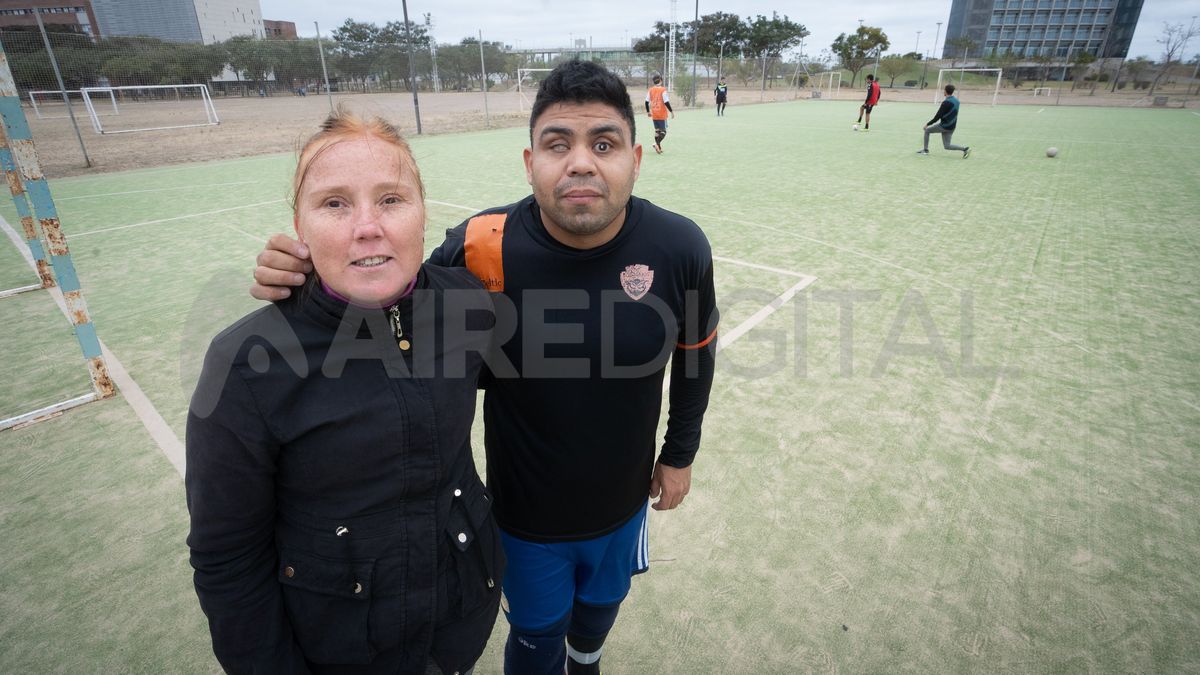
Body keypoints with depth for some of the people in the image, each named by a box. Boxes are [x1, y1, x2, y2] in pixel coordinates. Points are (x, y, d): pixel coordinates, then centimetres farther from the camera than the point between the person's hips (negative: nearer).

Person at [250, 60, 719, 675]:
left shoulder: (679, 247, -21)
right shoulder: (484, 249, -25)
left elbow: (696, 353, -3)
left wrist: (680, 454, 6)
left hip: (623, 504, 3)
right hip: (525, 515, -2)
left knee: (601, 604, 32)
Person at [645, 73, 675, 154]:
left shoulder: (650, 90, 3)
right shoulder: (663, 90, -11)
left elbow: (647, 101, 6)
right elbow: (666, 102, -15)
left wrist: (648, 111, 18)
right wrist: (671, 111, -6)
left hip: (654, 114, 5)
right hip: (662, 114, -5)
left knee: (657, 130, 16)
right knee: (663, 131, 1)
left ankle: (659, 147, 16)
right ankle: (657, 144, -22)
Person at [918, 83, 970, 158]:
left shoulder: (946, 103, -17)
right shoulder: (956, 101, 9)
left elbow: (938, 117, -19)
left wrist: (927, 124, -12)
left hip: (944, 126, -7)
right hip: (951, 127, 7)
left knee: (927, 130, 15)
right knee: (947, 146, 11)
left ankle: (925, 150, 16)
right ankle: (964, 148, -4)